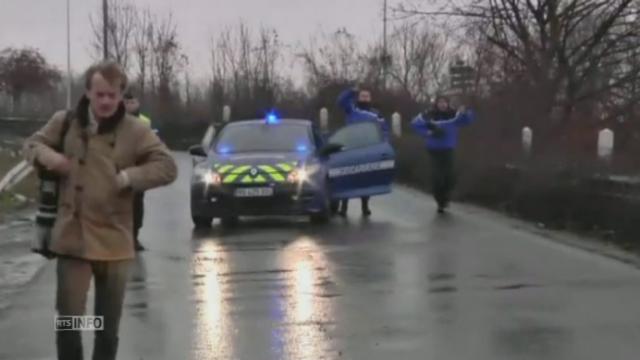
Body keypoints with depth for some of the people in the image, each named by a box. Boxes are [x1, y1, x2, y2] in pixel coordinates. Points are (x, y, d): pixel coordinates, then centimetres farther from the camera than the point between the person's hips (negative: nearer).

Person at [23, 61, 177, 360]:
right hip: (72, 238, 1)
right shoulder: (65, 122, 2)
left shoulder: (135, 131, -5)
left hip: (114, 241, 0)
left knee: (108, 326, 13)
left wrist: (129, 176, -19)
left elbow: (167, 167, -6)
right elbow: (32, 143, 16)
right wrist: (46, 154, -7)